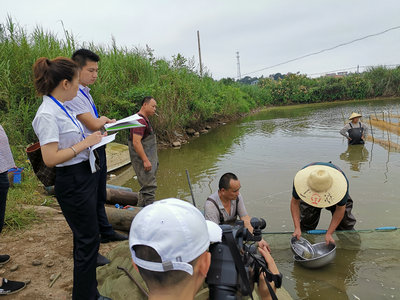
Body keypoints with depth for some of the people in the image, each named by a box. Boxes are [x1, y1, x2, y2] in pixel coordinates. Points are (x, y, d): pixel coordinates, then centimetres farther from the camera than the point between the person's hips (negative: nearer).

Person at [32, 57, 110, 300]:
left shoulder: (63, 108, 9)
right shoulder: (47, 114, -20)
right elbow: (50, 158, -24)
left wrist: (94, 136, 8)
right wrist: (85, 143, -19)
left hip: (86, 176, 10)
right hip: (73, 182, -10)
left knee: (86, 238, 19)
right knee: (88, 240, 1)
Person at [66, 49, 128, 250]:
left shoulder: (84, 92, 12)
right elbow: (93, 124, -23)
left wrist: (107, 123, 0)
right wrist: (104, 119, -2)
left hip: (97, 149, 10)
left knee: (100, 196, 23)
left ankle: (106, 232, 42)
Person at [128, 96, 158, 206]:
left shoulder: (145, 120, 17)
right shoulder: (140, 120, -17)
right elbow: (136, 142, -25)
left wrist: (153, 160, 22)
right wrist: (145, 160, -25)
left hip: (148, 159, 11)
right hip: (142, 159, -11)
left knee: (147, 186, 17)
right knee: (149, 186, -9)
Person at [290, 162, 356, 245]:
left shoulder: (342, 183, -41)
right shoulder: (301, 179, -40)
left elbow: (340, 210, -26)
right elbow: (295, 203, -24)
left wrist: (328, 234, -29)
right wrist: (297, 228, -31)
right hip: (308, 194, 1)